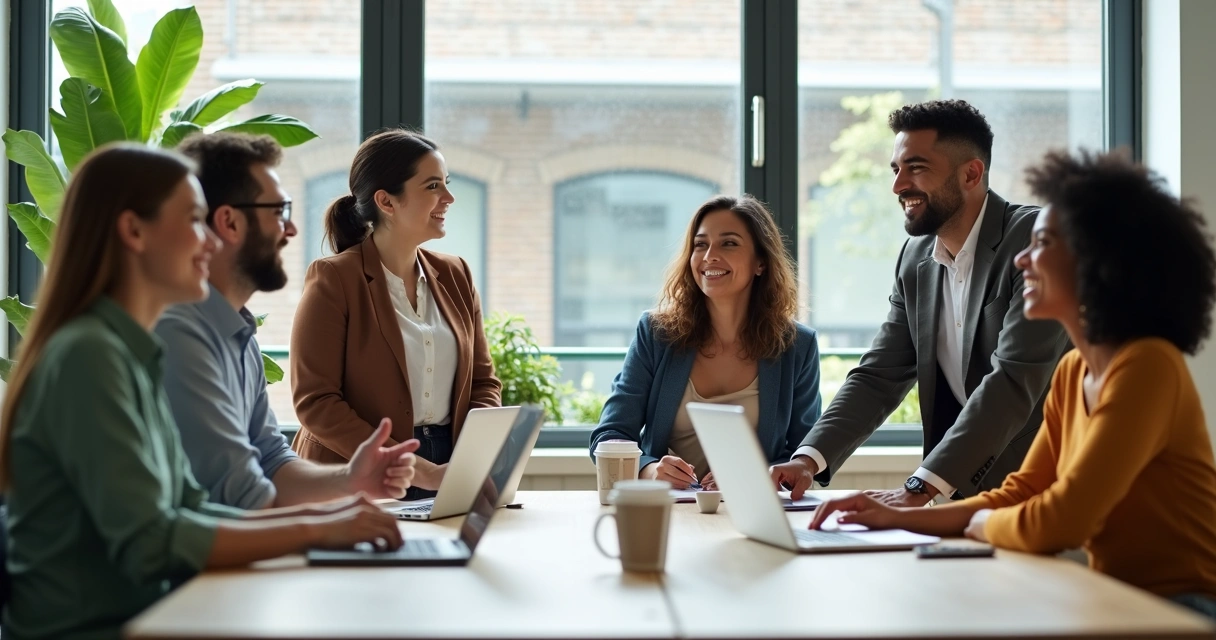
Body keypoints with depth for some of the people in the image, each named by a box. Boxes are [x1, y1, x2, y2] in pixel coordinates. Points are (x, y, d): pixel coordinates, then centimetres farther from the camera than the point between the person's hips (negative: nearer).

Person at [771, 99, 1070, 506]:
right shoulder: (916, 260, 9)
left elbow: (1014, 380, -21)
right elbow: (878, 377, 9)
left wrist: (919, 490, -27)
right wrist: (809, 458, -8)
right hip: (961, 499, 6)